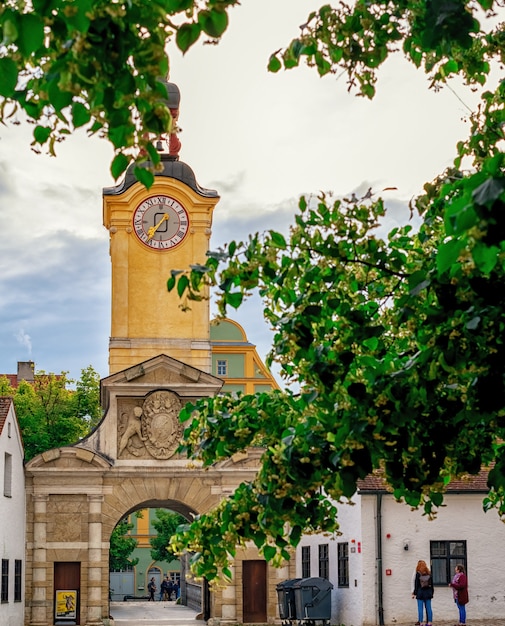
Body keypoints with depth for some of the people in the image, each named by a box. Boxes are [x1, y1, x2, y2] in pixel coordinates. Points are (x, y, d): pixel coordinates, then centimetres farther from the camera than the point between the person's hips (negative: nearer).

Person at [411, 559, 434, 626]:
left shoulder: (418, 573, -6)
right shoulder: (429, 573, 6)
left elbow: (416, 584, -6)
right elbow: (431, 584, 8)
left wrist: (414, 593, -1)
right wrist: (431, 593, 15)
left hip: (420, 593, -4)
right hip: (428, 592, 4)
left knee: (420, 608, -1)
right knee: (428, 608, 7)